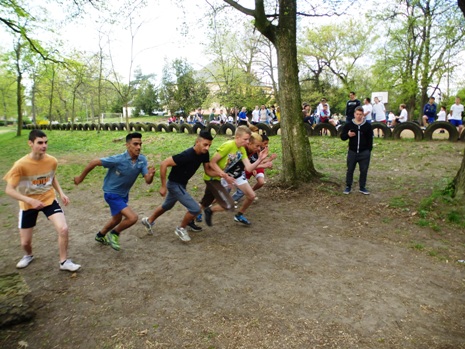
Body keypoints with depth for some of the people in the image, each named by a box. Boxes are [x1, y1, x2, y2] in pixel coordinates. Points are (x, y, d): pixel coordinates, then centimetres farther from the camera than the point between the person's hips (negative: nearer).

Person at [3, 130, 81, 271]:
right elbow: (9, 190, -20)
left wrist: (61, 193, -4)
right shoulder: (21, 165, -25)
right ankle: (29, 255, 47)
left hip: (49, 199, 2)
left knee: (64, 229, -17)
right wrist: (30, 200, -33)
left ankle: (64, 262, 4)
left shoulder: (52, 161, -13)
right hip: (28, 204, -1)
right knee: (25, 242, 9)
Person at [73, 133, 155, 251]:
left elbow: (148, 181, -18)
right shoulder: (118, 160, -30)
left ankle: (100, 236, 55)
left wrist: (151, 175, -42)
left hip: (124, 194, 7)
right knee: (132, 217, -18)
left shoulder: (142, 160, -15)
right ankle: (114, 234, 10)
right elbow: (94, 162, -20)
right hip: (112, 193, -7)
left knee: (117, 219, 27)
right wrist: (81, 177, -8)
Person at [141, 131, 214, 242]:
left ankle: (148, 221, 52)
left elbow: (207, 170, -1)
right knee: (195, 209, -12)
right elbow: (164, 164, -31)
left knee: (167, 206, 29)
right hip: (174, 184, -9)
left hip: (181, 184, 9)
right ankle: (181, 229, 13)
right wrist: (163, 186, -25)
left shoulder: (204, 154, -11)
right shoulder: (186, 155, -34)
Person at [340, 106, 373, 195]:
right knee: (350, 170, 6)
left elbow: (370, 139, 6)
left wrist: (369, 150, 1)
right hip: (352, 152, 0)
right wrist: (348, 135, -17)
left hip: (364, 153, 0)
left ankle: (362, 187, 19)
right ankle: (348, 187, 19)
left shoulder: (367, 125, 2)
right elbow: (342, 137, 5)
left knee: (364, 171, 6)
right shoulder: (348, 125, 1)